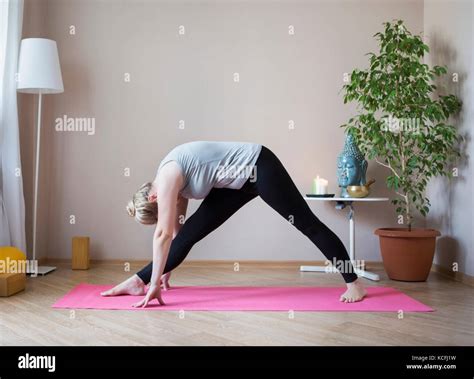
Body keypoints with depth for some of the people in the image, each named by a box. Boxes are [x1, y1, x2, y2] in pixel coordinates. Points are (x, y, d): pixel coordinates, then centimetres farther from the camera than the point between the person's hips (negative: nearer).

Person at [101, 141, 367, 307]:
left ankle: (354, 283, 7)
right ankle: (137, 282, 9)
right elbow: (176, 230, 15)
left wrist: (155, 283, -18)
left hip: (259, 167, -8)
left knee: (308, 224, -2)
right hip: (238, 182, 9)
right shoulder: (172, 182, 5)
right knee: (190, 232, 3)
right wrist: (167, 270, 22)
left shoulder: (167, 178, -21)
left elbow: (164, 233, -22)